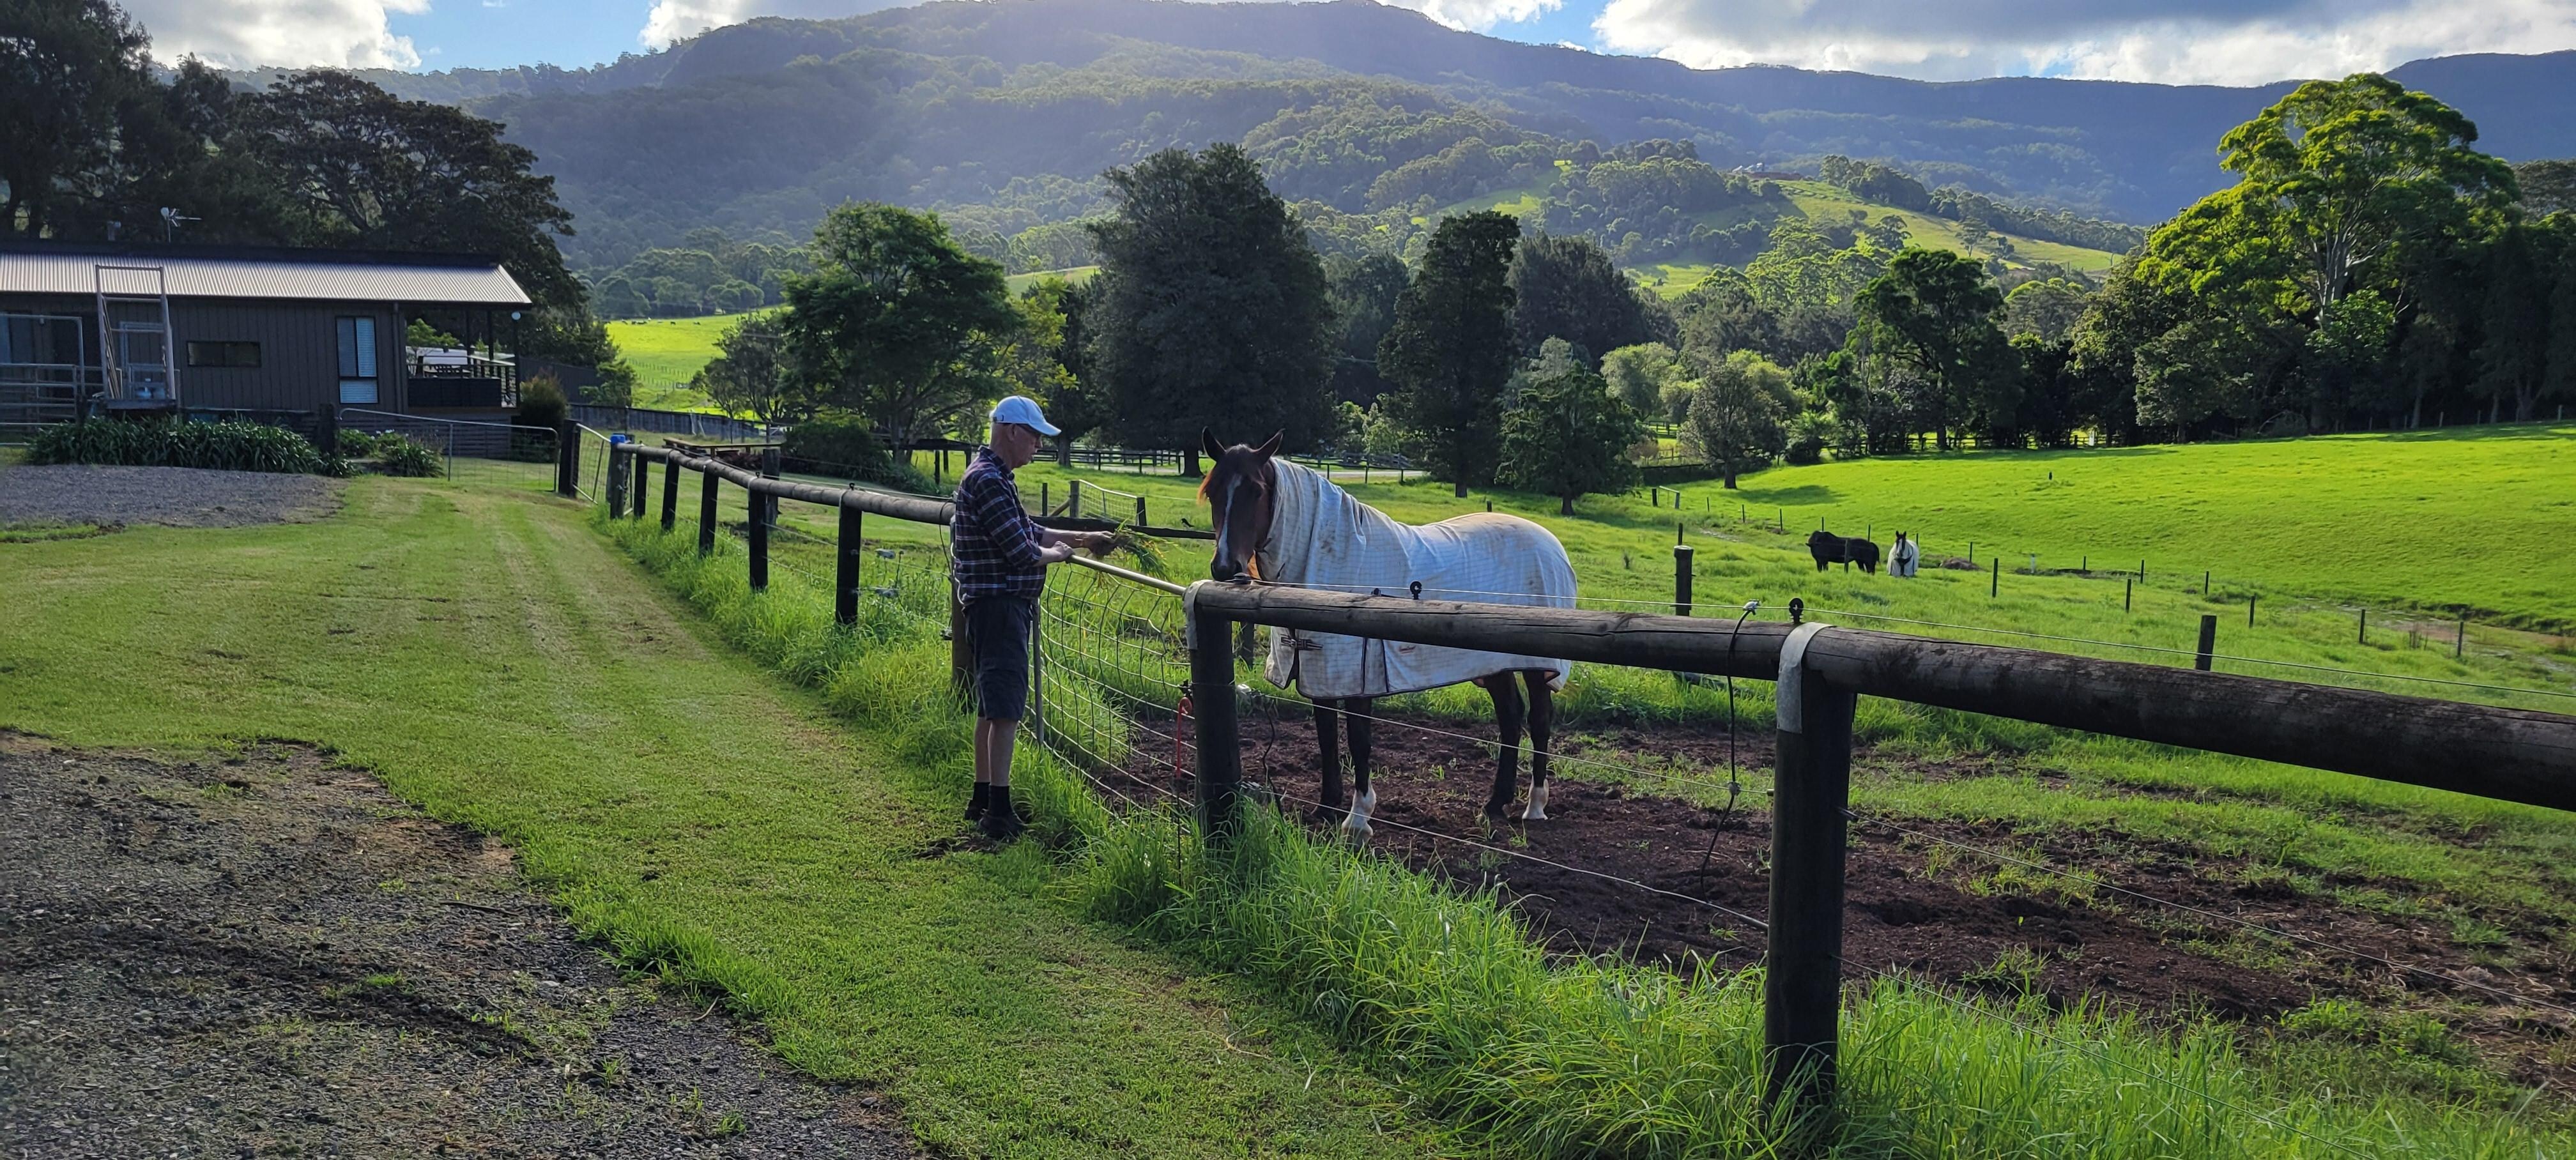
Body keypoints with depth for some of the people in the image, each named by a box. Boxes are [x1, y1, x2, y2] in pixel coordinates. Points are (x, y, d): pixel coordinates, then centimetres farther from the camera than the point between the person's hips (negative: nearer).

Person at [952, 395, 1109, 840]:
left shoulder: (995, 477, 15)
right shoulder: (988, 481, -19)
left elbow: (1028, 531, 23)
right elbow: (1022, 552, -21)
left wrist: (1082, 537, 16)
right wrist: (1057, 553, -2)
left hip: (1000, 607, 11)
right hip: (999, 605, -11)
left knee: (991, 706, 16)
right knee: (1006, 708, -10)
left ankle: (983, 799, 25)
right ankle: (998, 810, -9)